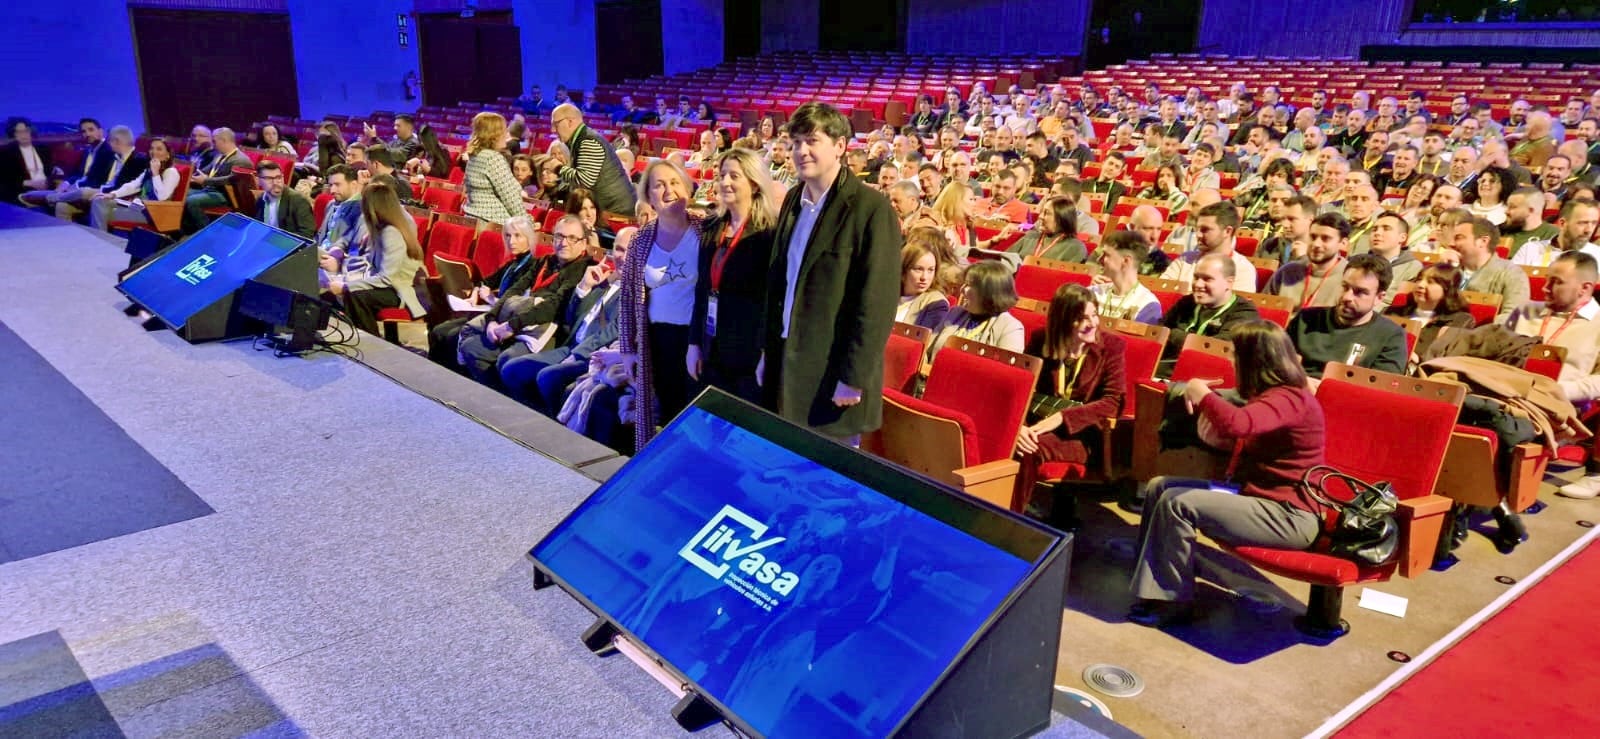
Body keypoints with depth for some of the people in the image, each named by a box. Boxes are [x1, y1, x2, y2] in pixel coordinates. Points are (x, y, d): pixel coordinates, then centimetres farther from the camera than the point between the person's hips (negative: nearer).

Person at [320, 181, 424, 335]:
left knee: (354, 295, -31)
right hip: (387, 280, 9)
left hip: (399, 289, -9)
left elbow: (386, 279, -26)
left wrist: (345, 286, -24)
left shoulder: (391, 233, -25)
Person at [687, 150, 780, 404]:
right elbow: (702, 289, 12)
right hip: (712, 351, 6)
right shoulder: (712, 228, 9)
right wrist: (694, 343, 9)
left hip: (751, 354, -6)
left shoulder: (769, 233, -11)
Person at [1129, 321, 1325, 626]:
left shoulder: (1289, 399, -20)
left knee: (1177, 502, -22)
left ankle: (1172, 602, -8)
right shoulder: (1276, 394, 12)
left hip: (1288, 517, -11)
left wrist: (1203, 394, -21)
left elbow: (1236, 424, -38)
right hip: (1256, 493, 11)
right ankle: (1150, 582, 7)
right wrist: (1205, 401, 8)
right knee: (1158, 487, 5)